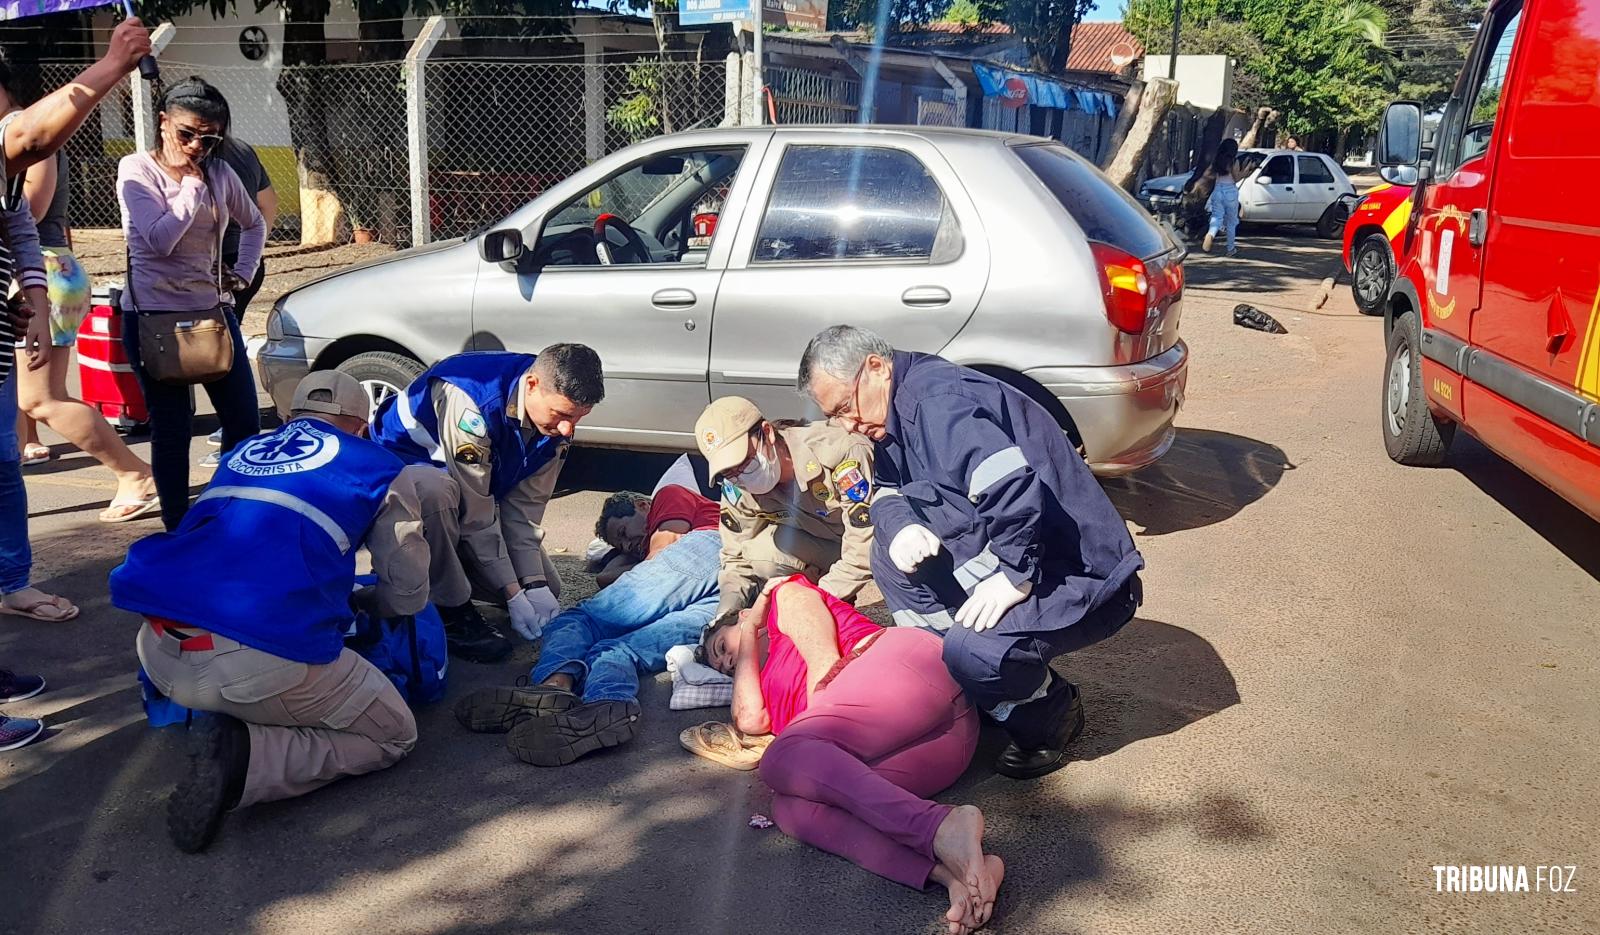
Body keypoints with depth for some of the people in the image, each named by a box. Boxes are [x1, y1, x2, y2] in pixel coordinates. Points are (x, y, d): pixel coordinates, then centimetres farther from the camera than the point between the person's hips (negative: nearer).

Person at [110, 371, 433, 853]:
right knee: (394, 736, 15)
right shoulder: (378, 467, 15)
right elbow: (409, 595, 18)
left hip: (158, 651, 6)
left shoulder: (244, 452, 28)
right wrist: (365, 605, 42)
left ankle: (226, 724, 6)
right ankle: (242, 757, -8)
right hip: (268, 658, -6)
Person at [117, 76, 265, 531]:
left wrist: (243, 272, 9)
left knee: (244, 422, 5)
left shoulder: (219, 172, 6)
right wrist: (192, 184, -14)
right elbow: (160, 240, -18)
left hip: (213, 310, 5)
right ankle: (178, 531, 12)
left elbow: (254, 224, 23)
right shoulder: (137, 169, -6)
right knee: (172, 429, 1)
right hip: (154, 315, -4)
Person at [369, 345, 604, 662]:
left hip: (478, 490, 6)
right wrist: (513, 595, -28)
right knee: (438, 490, -43)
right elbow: (476, 514, -32)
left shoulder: (556, 421, -14)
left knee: (547, 589, -1)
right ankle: (451, 611, -22)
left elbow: (525, 506, -11)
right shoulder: (469, 402, -37)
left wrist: (536, 585, -18)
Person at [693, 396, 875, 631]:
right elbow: (738, 557, -3)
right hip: (823, 543, 5)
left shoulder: (840, 451, -35)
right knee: (761, 551, -24)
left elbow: (864, 549, -33)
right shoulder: (737, 489, -15)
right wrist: (732, 598, -23)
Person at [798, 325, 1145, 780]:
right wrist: (901, 526, -10)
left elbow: (1015, 487, -35)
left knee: (972, 648, -31)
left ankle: (1049, 715, 2)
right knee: (892, 555, 4)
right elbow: (888, 493, 13)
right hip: (1011, 562, 10)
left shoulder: (939, 400, -22)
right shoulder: (903, 408, 11)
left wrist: (1016, 576, -27)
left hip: (1088, 578, -10)